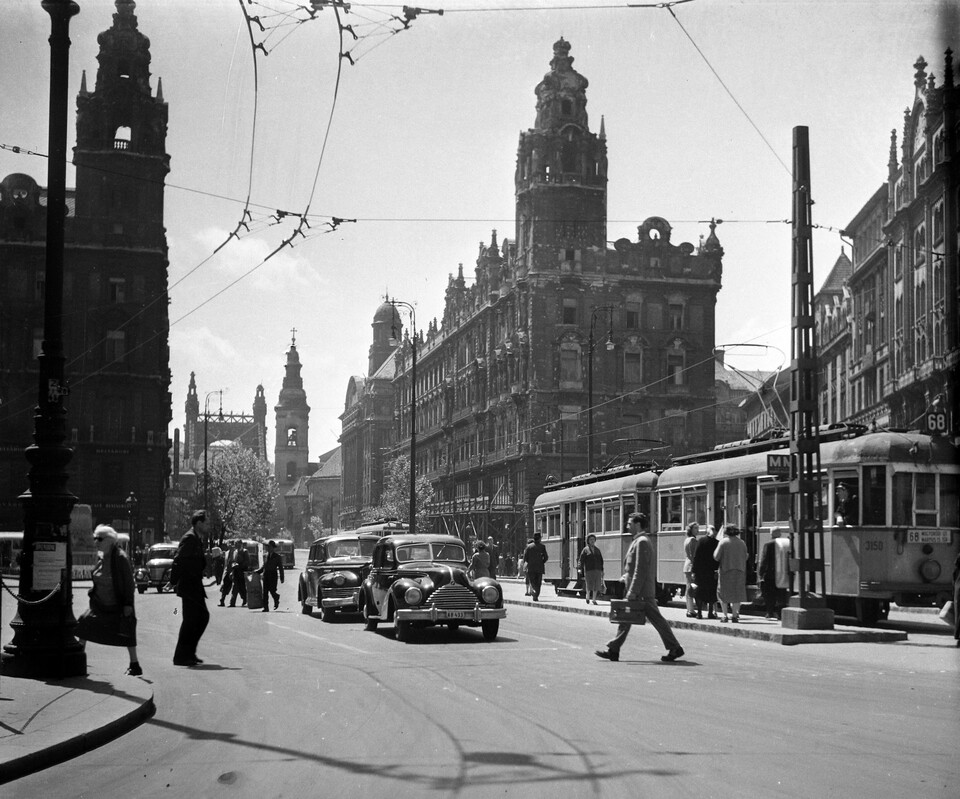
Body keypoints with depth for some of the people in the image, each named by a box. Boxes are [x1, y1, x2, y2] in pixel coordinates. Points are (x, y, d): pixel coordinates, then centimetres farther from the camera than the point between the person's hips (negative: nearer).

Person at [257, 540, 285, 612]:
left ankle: (276, 598, 26)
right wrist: (257, 572, 5)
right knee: (265, 592, -2)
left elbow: (280, 568, -1)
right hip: (266, 575, 4)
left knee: (272, 591, -8)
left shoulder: (277, 556, -1)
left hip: (273, 575, -4)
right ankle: (266, 608, 1)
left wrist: (281, 578, -5)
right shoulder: (266, 555, 11)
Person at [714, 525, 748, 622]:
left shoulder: (723, 542, -6)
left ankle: (725, 615, 1)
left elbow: (716, 557, -9)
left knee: (723, 593, 8)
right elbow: (745, 557, 7)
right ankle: (735, 615, 5)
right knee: (737, 593, 10)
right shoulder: (742, 543, 4)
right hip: (739, 570, 3)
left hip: (726, 570, -3)